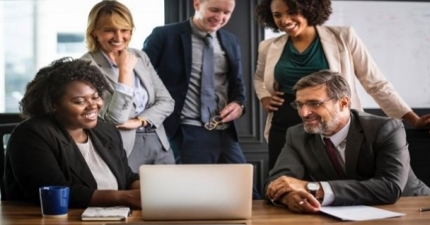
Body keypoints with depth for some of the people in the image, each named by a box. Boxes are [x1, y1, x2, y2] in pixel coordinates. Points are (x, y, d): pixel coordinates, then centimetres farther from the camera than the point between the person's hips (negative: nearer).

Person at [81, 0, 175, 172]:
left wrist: (139, 121, -11)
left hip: (159, 144, 6)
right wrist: (125, 71, -21)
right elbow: (114, 120, -19)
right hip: (123, 148, -6)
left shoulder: (140, 56, 7)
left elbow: (166, 101, 5)